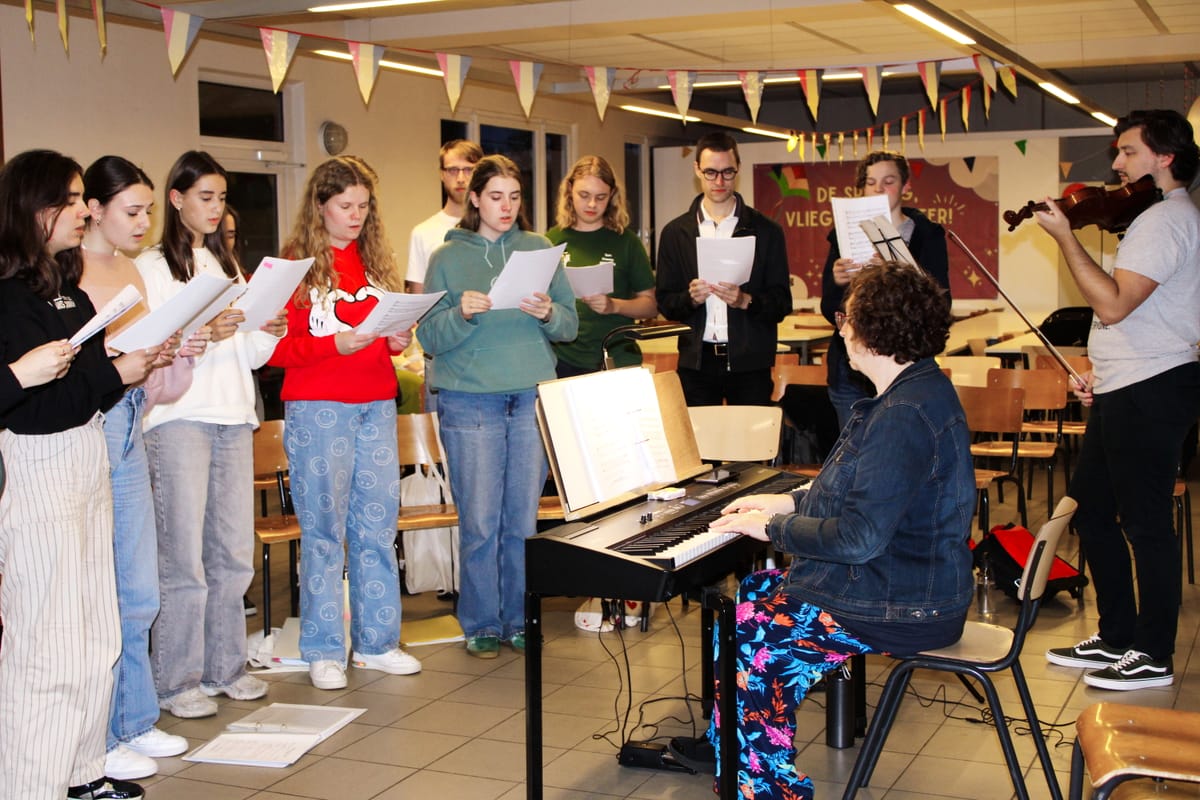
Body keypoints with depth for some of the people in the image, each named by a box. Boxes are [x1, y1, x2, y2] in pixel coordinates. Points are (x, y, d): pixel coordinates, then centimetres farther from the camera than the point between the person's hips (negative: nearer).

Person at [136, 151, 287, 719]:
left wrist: (270, 333, 0)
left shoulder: (228, 265, 21)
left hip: (233, 417, 6)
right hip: (178, 418, -6)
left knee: (234, 550, 6)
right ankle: (176, 682, 0)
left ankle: (224, 667, 16)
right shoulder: (152, 267, 2)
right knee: (183, 554, -7)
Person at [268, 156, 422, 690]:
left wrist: (398, 340, 0)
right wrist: (333, 345, -18)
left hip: (376, 405, 5)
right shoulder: (293, 265, -2)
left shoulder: (375, 261, 14)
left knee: (378, 525, 7)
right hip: (317, 408, -5)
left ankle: (377, 642, 17)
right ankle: (323, 651, 8)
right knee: (323, 529, -1)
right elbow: (276, 348, -6)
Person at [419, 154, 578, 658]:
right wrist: (462, 314, -19)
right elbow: (429, 337, -1)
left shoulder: (539, 249, 10)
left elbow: (571, 325, 7)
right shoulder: (447, 258, 5)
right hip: (470, 402, -2)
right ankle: (481, 624, 12)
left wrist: (548, 313, -14)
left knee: (525, 518, 6)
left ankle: (520, 620, 18)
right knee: (479, 520, 0)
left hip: (533, 398, 2)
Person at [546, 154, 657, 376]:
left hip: (617, 362, -1)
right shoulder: (552, 240, 6)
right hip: (564, 361, 1)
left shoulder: (625, 241, 2)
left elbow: (651, 305, 2)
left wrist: (614, 306, -15)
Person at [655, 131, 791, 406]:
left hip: (750, 362, -1)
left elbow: (782, 303, 2)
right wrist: (691, 298, -13)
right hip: (696, 361, 1)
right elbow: (664, 303, 7)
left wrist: (745, 301, -16)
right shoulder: (675, 232, 9)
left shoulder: (766, 231, 6)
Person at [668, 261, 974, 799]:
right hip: (913, 583, 11)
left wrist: (774, 526, -14)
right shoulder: (919, 388, 9)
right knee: (754, 591, 16)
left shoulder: (905, 415, -26)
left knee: (748, 634, -8)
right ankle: (726, 747, 27)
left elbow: (858, 538, -28)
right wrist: (789, 502, 15)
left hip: (901, 609, -11)